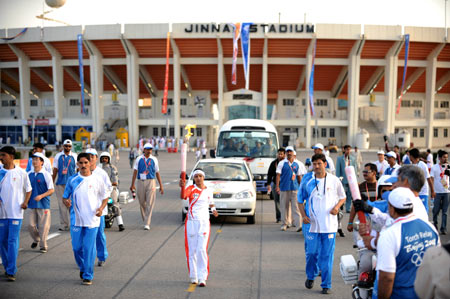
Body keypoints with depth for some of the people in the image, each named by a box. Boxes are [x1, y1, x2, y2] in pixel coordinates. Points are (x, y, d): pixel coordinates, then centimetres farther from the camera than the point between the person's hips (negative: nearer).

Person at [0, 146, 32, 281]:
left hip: (16, 212, -3)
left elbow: (28, 189, 8)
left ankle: (11, 271, -4)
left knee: (13, 241, -7)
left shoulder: (21, 172, -1)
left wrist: (25, 202, -7)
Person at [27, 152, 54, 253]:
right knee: (31, 225, 6)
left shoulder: (46, 175, -7)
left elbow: (51, 190, -8)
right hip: (31, 204, 4)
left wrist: (41, 196, -19)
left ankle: (43, 246, 15)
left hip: (43, 204, -4)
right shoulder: (29, 174, 7)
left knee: (43, 226, 0)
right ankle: (36, 239, 34)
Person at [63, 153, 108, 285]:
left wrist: (101, 208, -11)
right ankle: (82, 268, 34)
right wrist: (66, 202, -13)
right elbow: (65, 196, 10)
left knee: (89, 248, -2)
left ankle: (88, 276, 8)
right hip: (76, 219, 2)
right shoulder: (72, 180, 5)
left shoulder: (97, 180, 1)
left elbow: (105, 197, 7)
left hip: (92, 219, -2)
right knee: (76, 247, 7)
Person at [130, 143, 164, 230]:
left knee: (150, 203, -8)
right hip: (140, 182, 1)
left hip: (151, 182, -1)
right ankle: (145, 220, 30)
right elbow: (135, 171, 5)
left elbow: (157, 173, 8)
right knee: (142, 203, 10)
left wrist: (161, 186, 6)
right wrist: (132, 184, -1)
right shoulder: (139, 159, 4)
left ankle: (147, 224, -9)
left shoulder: (154, 159, 4)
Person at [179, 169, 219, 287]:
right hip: (191, 222, 0)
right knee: (192, 250, 7)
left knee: (202, 250, -9)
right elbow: (183, 196, -28)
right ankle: (193, 276, 22)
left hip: (204, 222, 1)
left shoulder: (208, 191, 5)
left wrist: (213, 209, 2)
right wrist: (182, 187, -48)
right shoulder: (191, 189, -5)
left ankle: (202, 278, -5)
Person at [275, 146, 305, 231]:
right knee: (284, 206, 5)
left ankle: (298, 224, -9)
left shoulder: (296, 164, 10)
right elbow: (278, 175, -2)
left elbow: (299, 176, 17)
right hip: (284, 188, -1)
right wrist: (277, 186, -10)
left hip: (294, 188, 2)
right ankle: (284, 223, 16)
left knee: (296, 206, -6)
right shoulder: (282, 163, 1)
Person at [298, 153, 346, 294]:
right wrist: (304, 216, -3)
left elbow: (343, 197, 10)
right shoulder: (308, 182, 2)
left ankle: (326, 285, 14)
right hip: (313, 224, 1)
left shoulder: (334, 180, 0)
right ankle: (310, 276, 33)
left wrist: (337, 207, -9)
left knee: (327, 255, 2)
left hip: (330, 224, -1)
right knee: (312, 253, 6)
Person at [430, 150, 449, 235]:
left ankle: (443, 228, 5)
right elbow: (431, 179, -4)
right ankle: (435, 223, 29)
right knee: (436, 210, 5)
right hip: (437, 192, -2)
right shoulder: (434, 167, -1)